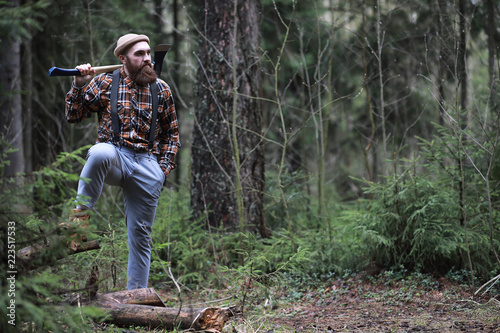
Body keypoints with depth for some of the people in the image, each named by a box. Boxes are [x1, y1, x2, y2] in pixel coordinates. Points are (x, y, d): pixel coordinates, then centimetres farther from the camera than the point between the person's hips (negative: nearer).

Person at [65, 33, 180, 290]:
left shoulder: (161, 90, 11)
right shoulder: (104, 83, 6)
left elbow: (171, 133, 18)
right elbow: (73, 116, 5)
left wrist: (164, 167, 6)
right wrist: (79, 85, -9)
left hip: (147, 165, 2)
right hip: (114, 155, -2)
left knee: (141, 234, 2)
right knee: (99, 152, -40)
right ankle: (80, 216, -28)